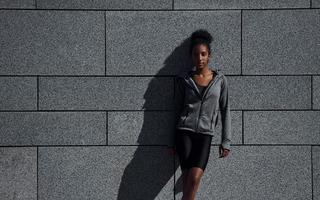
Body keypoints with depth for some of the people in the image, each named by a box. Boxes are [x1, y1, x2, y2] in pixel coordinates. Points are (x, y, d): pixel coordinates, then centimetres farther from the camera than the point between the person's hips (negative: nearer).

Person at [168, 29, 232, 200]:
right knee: (189, 179, -9)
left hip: (205, 134, 0)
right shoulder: (184, 80, 5)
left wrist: (226, 141, 2)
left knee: (195, 177, -18)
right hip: (184, 131, 0)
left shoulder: (220, 80, 5)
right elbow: (178, 110, 10)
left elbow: (225, 110, 7)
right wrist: (174, 141, 11)